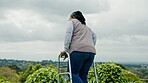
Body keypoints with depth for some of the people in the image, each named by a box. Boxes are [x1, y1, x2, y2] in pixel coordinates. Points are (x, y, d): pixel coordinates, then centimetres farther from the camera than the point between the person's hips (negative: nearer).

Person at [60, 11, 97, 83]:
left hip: (79, 51, -6)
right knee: (83, 76, 9)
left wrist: (65, 50, -3)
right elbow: (94, 36, 31)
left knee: (73, 73, -2)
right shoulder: (86, 27, 35)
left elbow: (68, 35, 0)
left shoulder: (72, 21, 15)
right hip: (91, 52, 7)